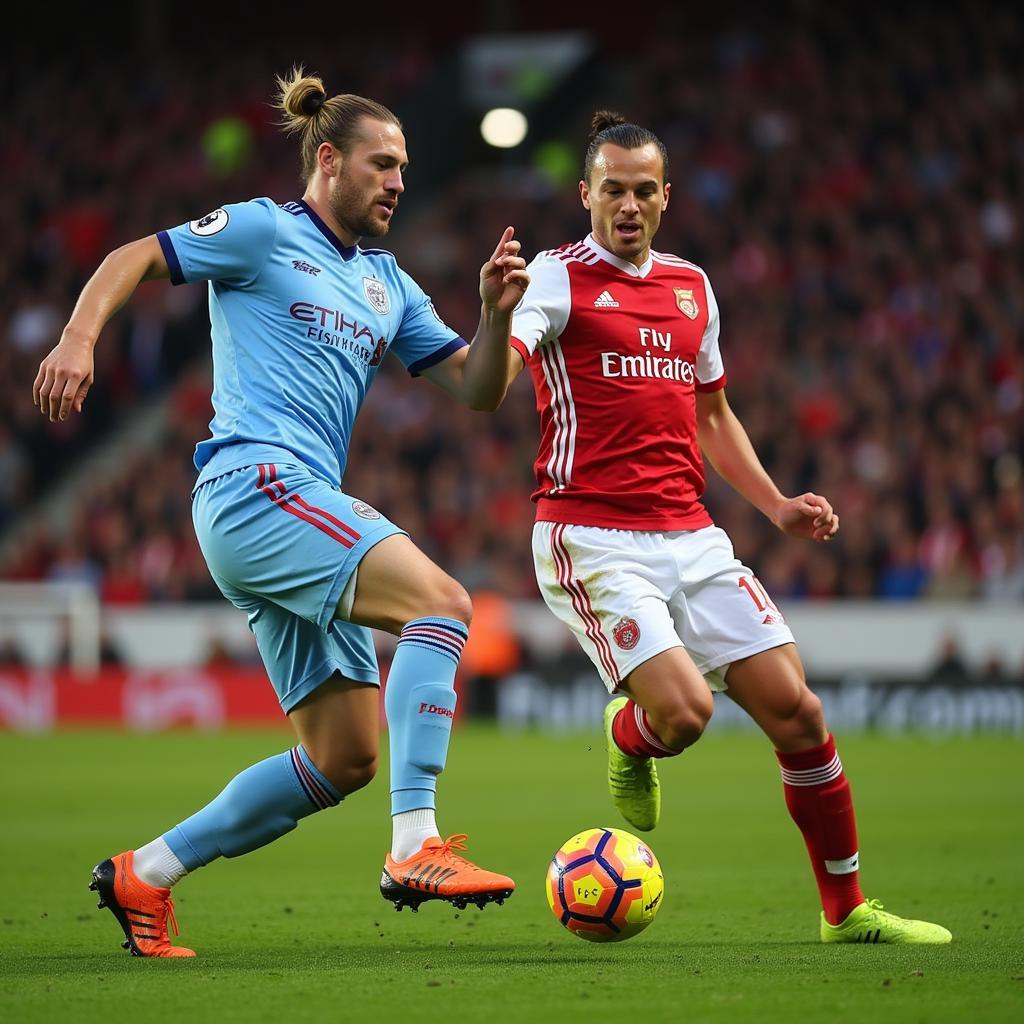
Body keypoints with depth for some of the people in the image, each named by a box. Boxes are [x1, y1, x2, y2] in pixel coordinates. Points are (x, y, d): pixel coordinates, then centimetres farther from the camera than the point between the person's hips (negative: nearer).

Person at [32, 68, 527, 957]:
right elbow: (133, 258, 0)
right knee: (442, 601, -26)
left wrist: (497, 311, -1)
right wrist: (79, 339, -17)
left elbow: (478, 389, 18)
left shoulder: (387, 284, 22)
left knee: (344, 760, 4)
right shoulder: (265, 232, 2)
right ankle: (416, 849, -33)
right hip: (254, 482, -9)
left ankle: (146, 874, 14)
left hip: (307, 504, 9)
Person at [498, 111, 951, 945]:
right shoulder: (560, 277, -4)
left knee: (796, 709, -2)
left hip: (690, 537, 6)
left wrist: (778, 506, 15)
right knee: (684, 708, -23)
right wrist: (497, 311, -40)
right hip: (594, 541, -6)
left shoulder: (691, 285, 16)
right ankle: (627, 742, 16)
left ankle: (847, 909, 12)